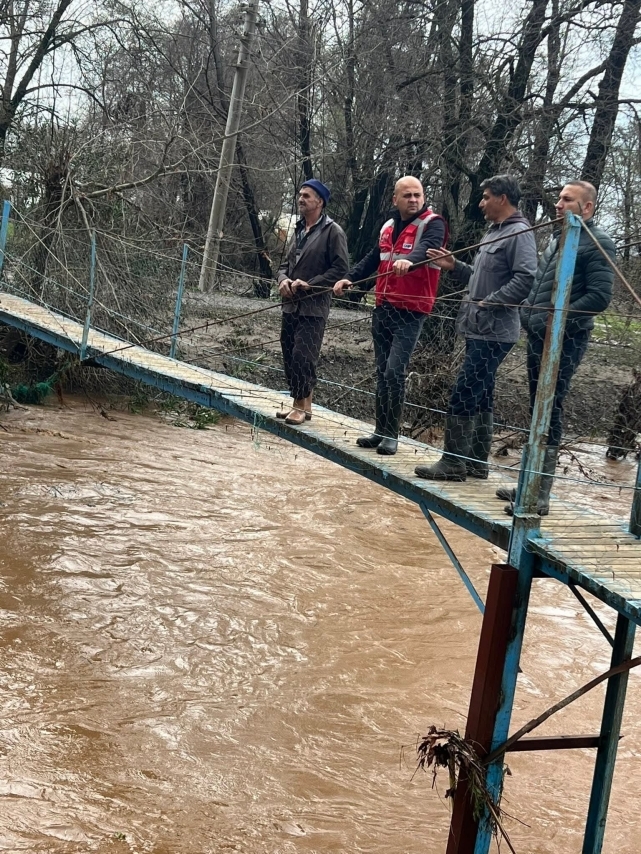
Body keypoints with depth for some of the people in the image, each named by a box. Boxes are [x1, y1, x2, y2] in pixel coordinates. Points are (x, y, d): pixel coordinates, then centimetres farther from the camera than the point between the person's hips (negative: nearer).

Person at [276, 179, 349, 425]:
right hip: (291, 304, 8)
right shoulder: (299, 230, 17)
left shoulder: (332, 231, -7)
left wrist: (309, 284, -16)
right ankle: (300, 404, 19)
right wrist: (283, 280, -2)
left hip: (314, 307, -8)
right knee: (289, 356, 9)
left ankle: (301, 405, 1)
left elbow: (340, 268, -13)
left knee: (303, 356, -10)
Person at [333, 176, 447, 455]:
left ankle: (391, 435, -3)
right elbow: (372, 259, 21)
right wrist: (350, 279, 7)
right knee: (382, 372, 10)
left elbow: (426, 248, -27)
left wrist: (409, 260, -47)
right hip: (384, 308, 7)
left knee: (394, 372, -13)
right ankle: (381, 431, 18)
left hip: (410, 311, -7)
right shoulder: (388, 227, 14)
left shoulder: (432, 224, -7)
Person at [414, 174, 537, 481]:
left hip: (494, 332, -10)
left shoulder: (519, 234, -13)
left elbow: (525, 280, -23)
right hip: (479, 329, 10)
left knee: (463, 396, -9)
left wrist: (488, 303, -21)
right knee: (480, 397, 14)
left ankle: (453, 463, -2)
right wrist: (454, 266, 10)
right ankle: (476, 461, 21)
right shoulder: (493, 233, 18)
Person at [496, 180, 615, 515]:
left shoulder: (597, 243, -9)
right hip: (538, 337, 9)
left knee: (549, 412, -8)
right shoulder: (557, 237, 18)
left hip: (564, 342, -9)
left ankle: (540, 496, -3)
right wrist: (527, 312, 11)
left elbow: (600, 297, -17)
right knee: (538, 411, 13)